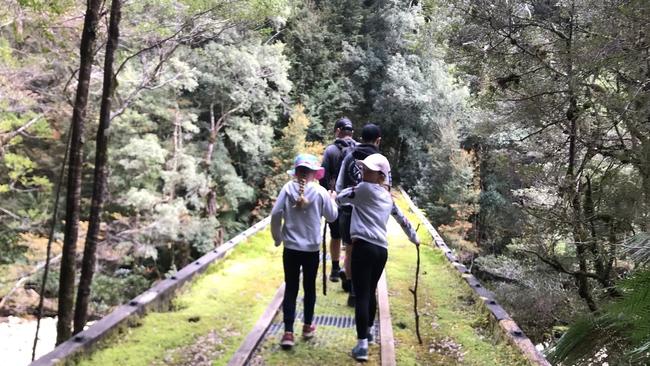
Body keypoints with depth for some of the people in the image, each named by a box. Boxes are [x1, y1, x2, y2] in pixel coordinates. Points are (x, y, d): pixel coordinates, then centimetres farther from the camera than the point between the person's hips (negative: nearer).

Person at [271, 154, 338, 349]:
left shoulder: (288, 188, -8)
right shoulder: (320, 192, -9)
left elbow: (275, 214, -9)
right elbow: (332, 216, 2)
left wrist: (277, 237, 6)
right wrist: (332, 200, 21)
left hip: (291, 248, 0)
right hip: (312, 249, 0)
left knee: (290, 288, 6)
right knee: (309, 287, 16)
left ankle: (288, 332, 2)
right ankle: (307, 326, 30)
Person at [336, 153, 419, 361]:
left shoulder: (365, 188, -4)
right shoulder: (388, 196, 19)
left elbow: (340, 198, 3)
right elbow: (402, 219, 29)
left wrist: (352, 190, 24)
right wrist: (414, 238, 45)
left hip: (364, 247, -7)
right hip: (381, 249, 7)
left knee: (361, 295, -6)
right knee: (371, 292, 22)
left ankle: (362, 344, -7)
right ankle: (368, 331, 38)